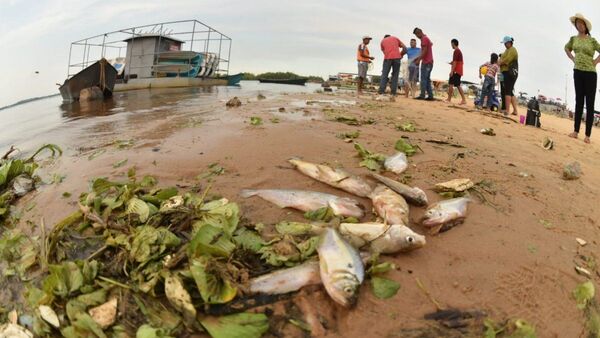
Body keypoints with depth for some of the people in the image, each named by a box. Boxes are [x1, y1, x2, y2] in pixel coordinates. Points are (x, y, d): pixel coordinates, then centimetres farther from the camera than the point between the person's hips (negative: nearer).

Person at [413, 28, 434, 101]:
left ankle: (422, 95, -10)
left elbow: (424, 51, -18)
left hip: (426, 62, -10)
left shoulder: (424, 39, -10)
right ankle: (430, 96, 6)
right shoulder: (427, 38, 21)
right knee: (427, 79, 8)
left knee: (423, 79, -9)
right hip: (429, 62, 10)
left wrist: (419, 59, -15)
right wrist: (418, 57, 19)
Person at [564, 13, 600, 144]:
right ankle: (575, 131, 11)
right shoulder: (573, 39, 6)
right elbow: (566, 49, 24)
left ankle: (587, 135, -3)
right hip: (578, 72, 3)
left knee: (590, 104, -3)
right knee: (579, 102, 7)